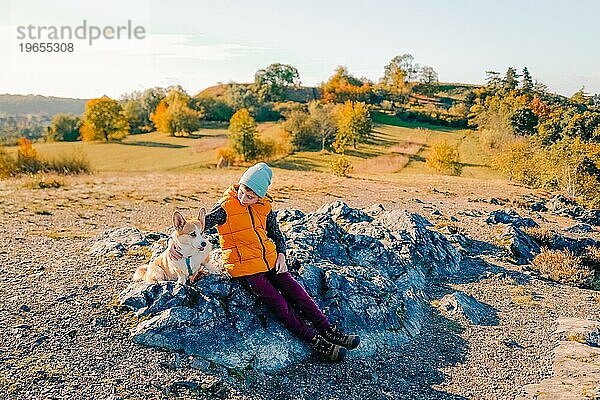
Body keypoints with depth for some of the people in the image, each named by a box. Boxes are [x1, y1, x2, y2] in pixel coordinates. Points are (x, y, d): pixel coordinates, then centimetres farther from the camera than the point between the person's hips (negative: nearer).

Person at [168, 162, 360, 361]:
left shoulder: (264, 206, 3)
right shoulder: (226, 207, -12)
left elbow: (277, 235, 15)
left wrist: (281, 255, -1)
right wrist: (173, 241, -28)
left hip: (270, 261, 5)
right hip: (244, 267, -5)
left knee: (296, 291, -4)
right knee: (280, 304, -12)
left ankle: (329, 331, 1)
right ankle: (316, 342, -11)